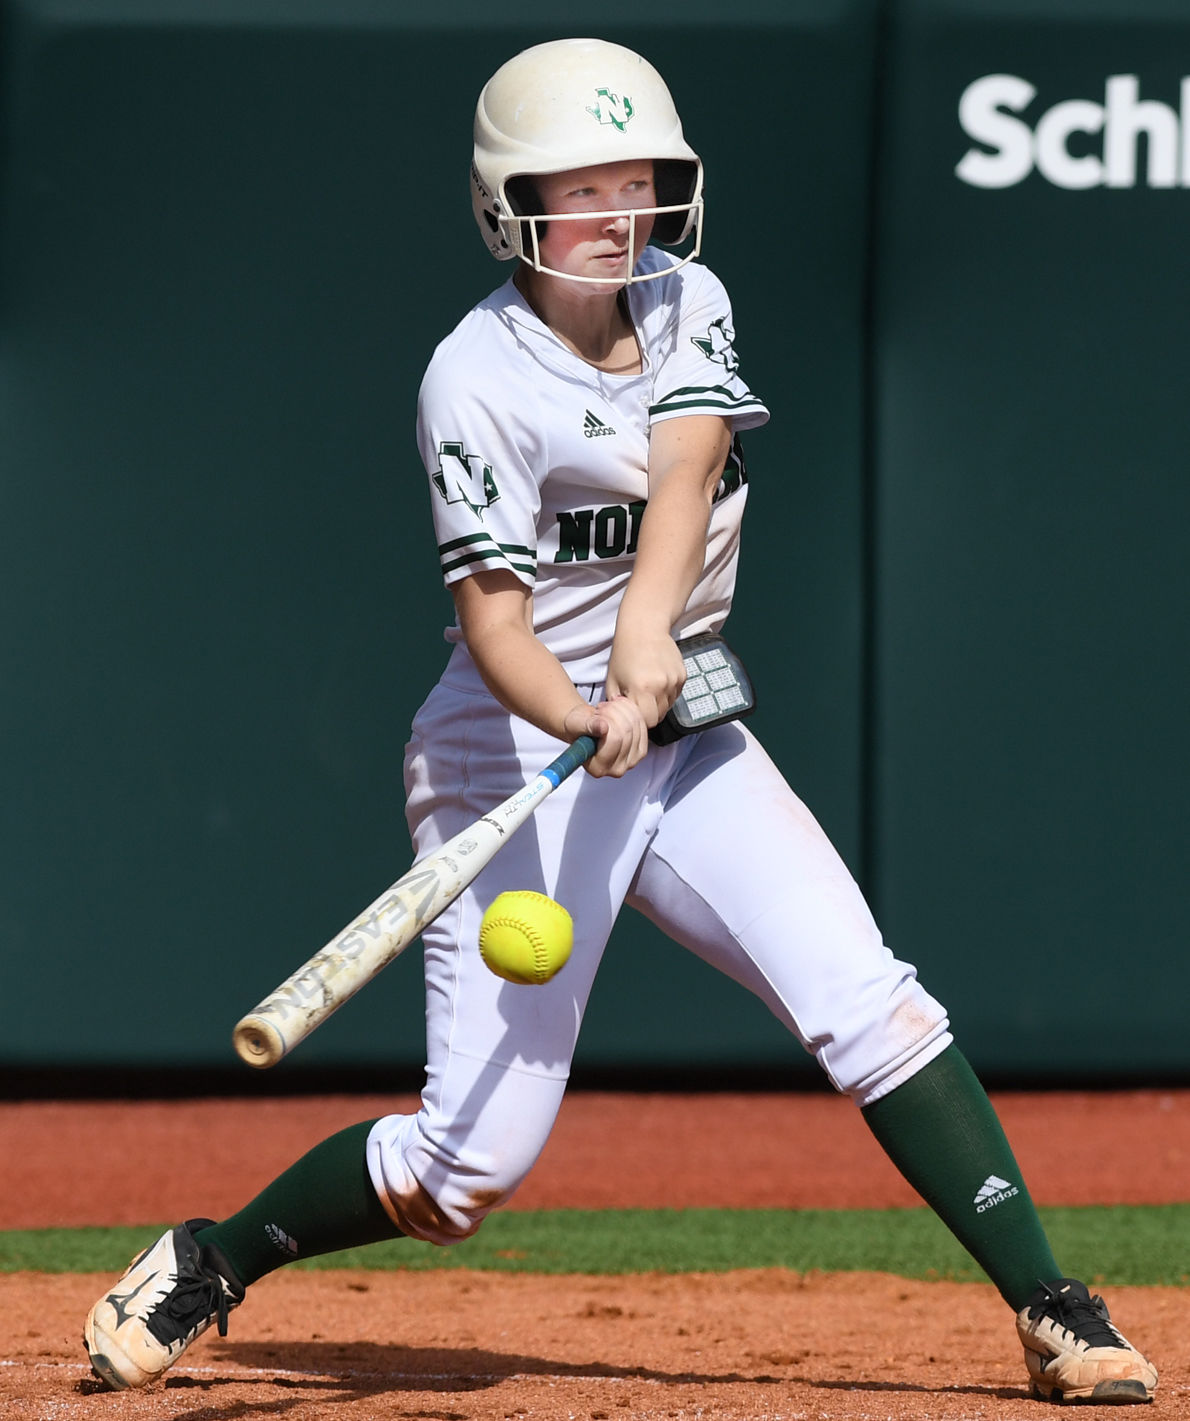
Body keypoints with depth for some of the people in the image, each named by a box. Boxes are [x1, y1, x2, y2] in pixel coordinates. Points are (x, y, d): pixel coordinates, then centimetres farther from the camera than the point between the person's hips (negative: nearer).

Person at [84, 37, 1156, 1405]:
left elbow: (682, 476, -17)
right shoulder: (478, 379, -14)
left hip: (687, 737, 5)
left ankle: (1052, 1315, -13)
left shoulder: (688, 306, 2)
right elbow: (493, 623, -21)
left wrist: (648, 629, -36)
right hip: (520, 743, -5)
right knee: (476, 1160, -7)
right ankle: (206, 1263, 14)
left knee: (870, 1005, -13)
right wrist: (592, 724, -42)